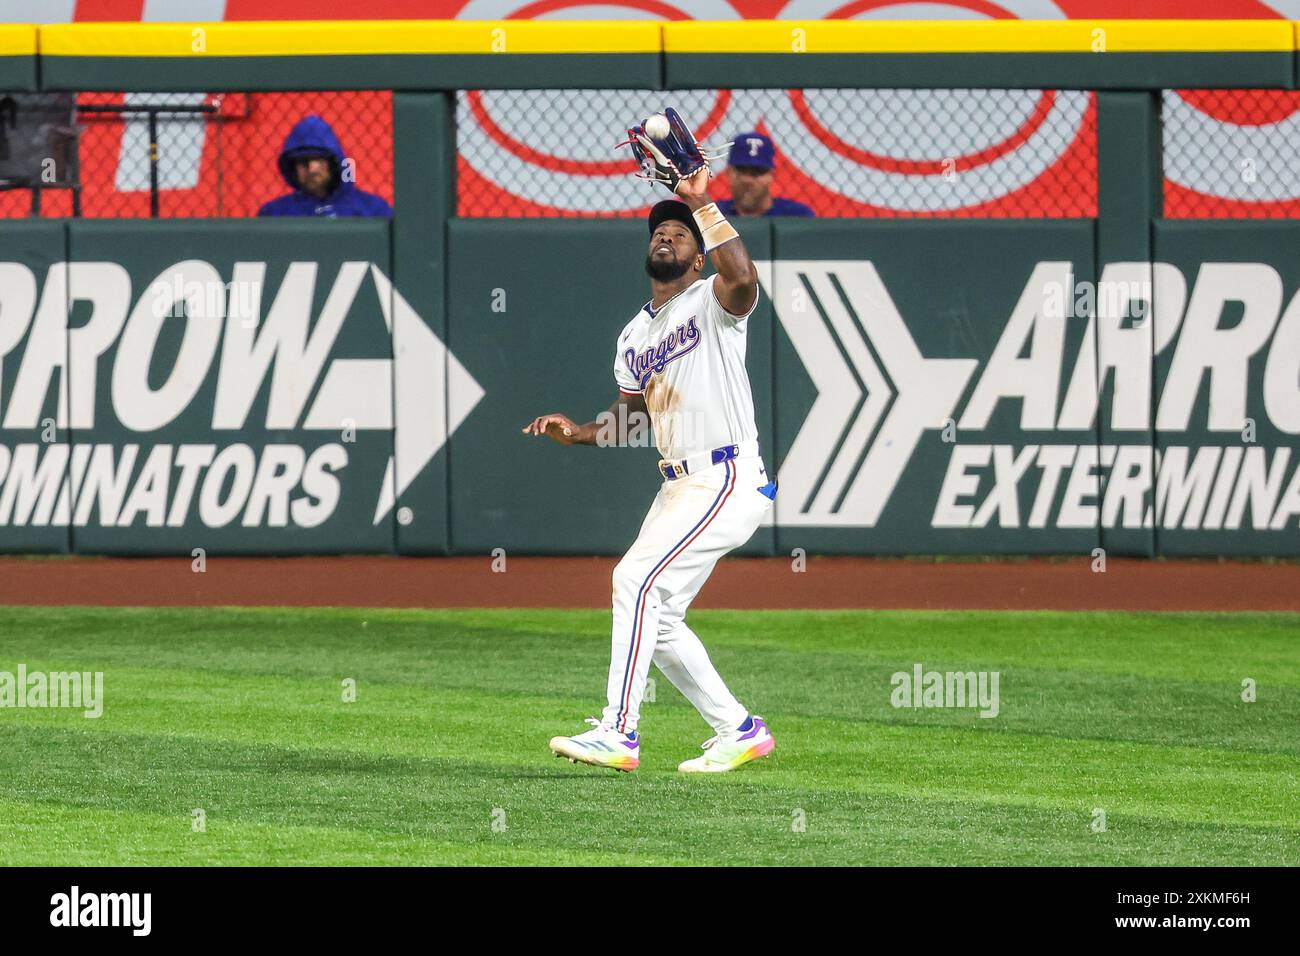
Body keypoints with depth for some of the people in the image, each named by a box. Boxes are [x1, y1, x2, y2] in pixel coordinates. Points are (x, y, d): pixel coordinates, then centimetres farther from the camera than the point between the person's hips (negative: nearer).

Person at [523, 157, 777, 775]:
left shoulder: (712, 303, -6)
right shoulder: (635, 334, 18)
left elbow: (743, 277, -30)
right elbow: (631, 413, 25)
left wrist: (703, 205, -28)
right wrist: (579, 432, 6)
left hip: (726, 482, -10)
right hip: (677, 486, 10)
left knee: (637, 579, -20)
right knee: (657, 620, 9)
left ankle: (618, 732, -21)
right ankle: (738, 731, 21)